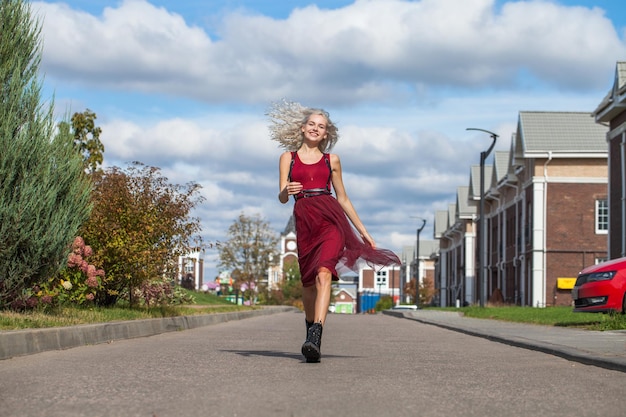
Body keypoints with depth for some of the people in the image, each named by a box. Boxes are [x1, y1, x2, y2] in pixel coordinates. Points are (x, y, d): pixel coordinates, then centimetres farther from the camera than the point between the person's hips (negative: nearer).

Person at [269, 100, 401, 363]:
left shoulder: (331, 160, 17)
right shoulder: (288, 158, 15)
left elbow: (343, 198, 22)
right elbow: (281, 197, 6)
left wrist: (363, 231, 20)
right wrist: (287, 191, -19)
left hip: (330, 218, -1)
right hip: (304, 219, 1)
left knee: (323, 274, -21)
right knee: (308, 282, 4)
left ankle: (315, 338, -34)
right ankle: (310, 328, 31)